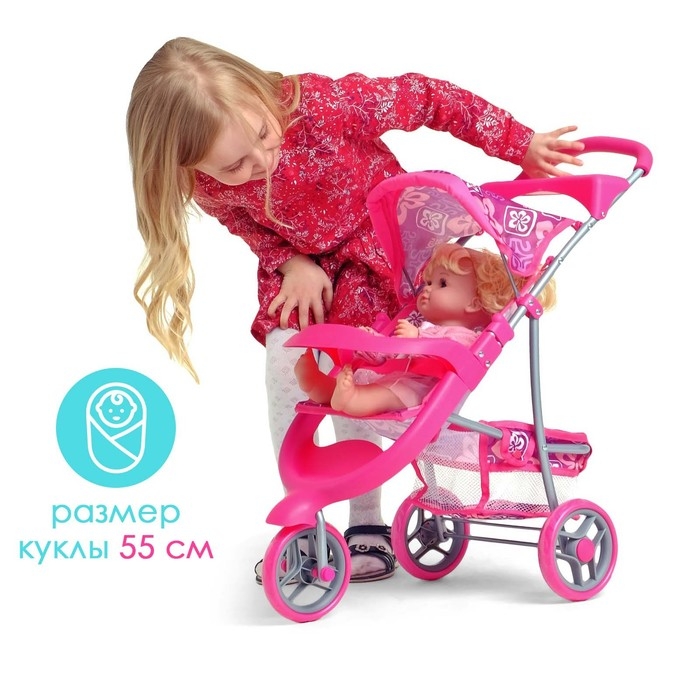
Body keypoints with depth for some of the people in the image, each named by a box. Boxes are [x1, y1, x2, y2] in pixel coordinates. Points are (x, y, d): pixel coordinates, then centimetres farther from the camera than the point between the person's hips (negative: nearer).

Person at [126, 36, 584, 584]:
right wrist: (292, 262, -17)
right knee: (285, 365, -12)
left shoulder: (322, 104, -38)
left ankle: (367, 521, 2)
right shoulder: (209, 185, -24)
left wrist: (519, 143, -19)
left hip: (377, 246, -3)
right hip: (302, 264, 4)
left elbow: (424, 98, -25)